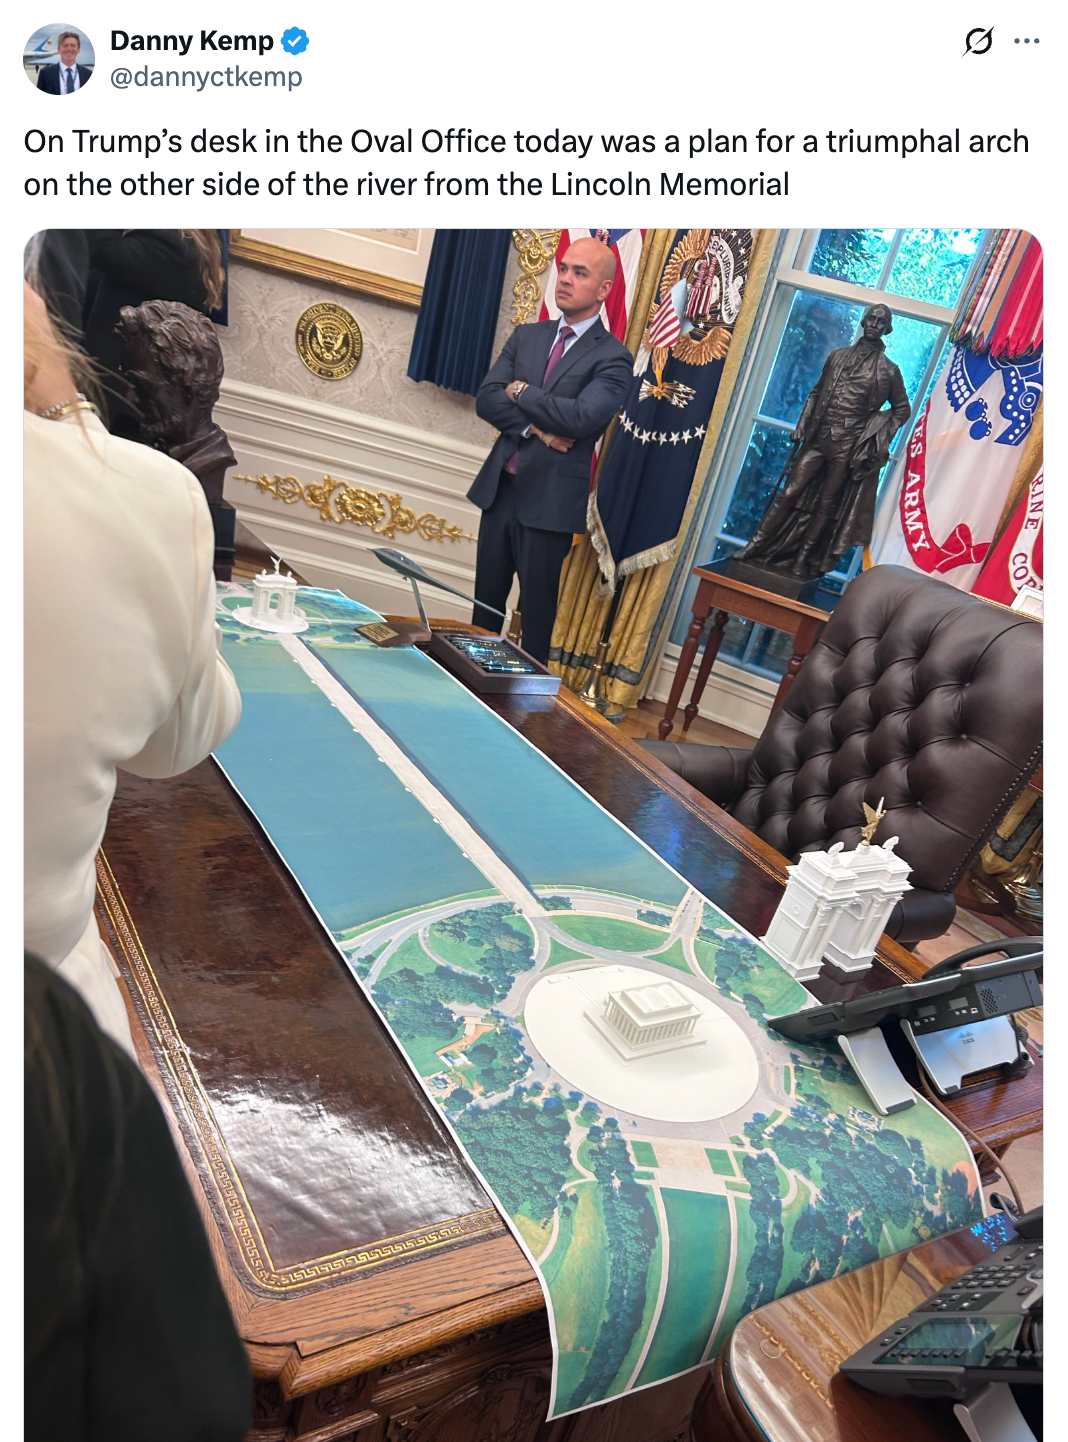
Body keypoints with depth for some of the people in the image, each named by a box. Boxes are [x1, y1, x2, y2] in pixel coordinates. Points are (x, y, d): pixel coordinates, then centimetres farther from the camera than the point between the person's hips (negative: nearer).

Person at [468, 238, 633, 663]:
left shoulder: (612, 357, -5)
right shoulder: (525, 336, 11)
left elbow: (582, 416, -21)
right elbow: (486, 399, 1)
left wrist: (520, 391, -8)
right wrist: (536, 429, -15)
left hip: (550, 498, -5)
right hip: (499, 487, 5)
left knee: (536, 611, 6)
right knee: (485, 602, 13)